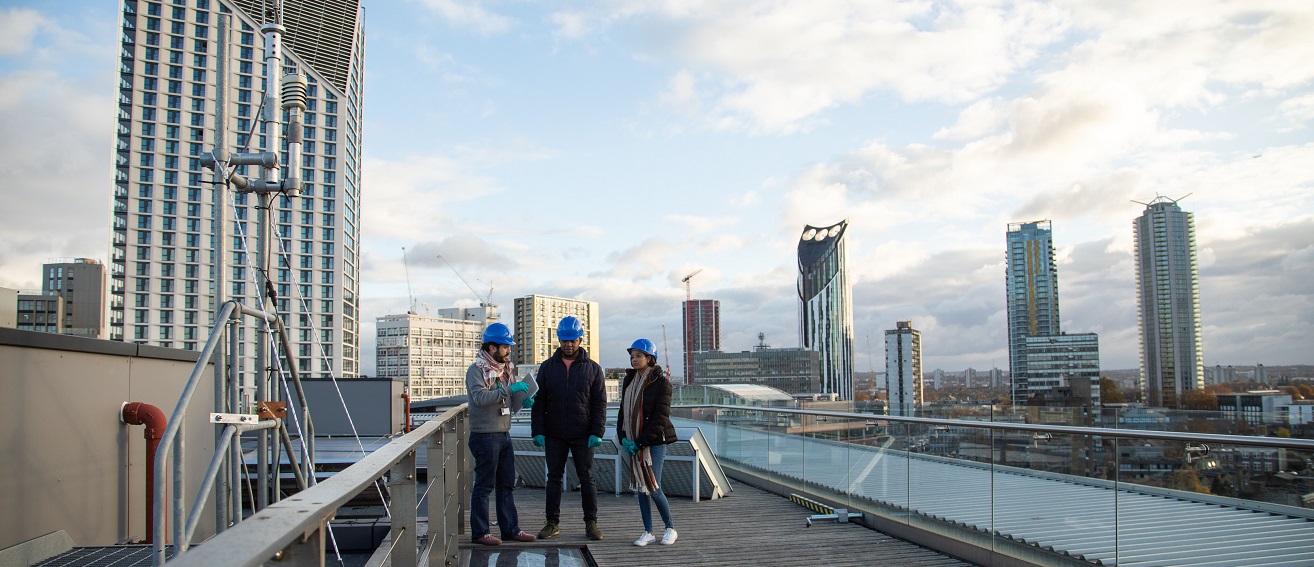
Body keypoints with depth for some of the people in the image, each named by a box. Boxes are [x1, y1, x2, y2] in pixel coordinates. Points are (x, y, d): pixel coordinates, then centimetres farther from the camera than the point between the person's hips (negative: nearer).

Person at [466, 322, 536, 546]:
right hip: (485, 435, -8)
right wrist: (508, 390, -28)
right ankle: (480, 532, 7)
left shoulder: (505, 368, 14)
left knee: (507, 485, 12)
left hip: (504, 434, 8)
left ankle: (510, 529, 20)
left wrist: (524, 400, 2)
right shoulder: (477, 370, -11)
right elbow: (480, 397, -26)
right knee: (484, 485, -1)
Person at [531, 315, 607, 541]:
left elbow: (600, 403, 1)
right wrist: (537, 431, -3)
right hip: (554, 435, 1)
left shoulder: (592, 369, 3)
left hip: (582, 435, -1)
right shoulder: (547, 367, 6)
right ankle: (552, 523, 15)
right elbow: (539, 402, 5)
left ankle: (591, 523, 11)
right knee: (554, 478, 7)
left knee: (587, 478, 3)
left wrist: (597, 432, -8)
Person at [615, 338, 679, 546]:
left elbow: (661, 417, -13)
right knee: (640, 487, 6)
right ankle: (648, 533, 15)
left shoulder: (661, 381, -9)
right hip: (634, 443, 6)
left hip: (655, 441, -6)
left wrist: (640, 442, -16)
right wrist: (623, 437, -1)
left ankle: (671, 529, 12)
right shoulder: (629, 381, 11)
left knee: (653, 488, -7)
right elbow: (623, 411, 14)